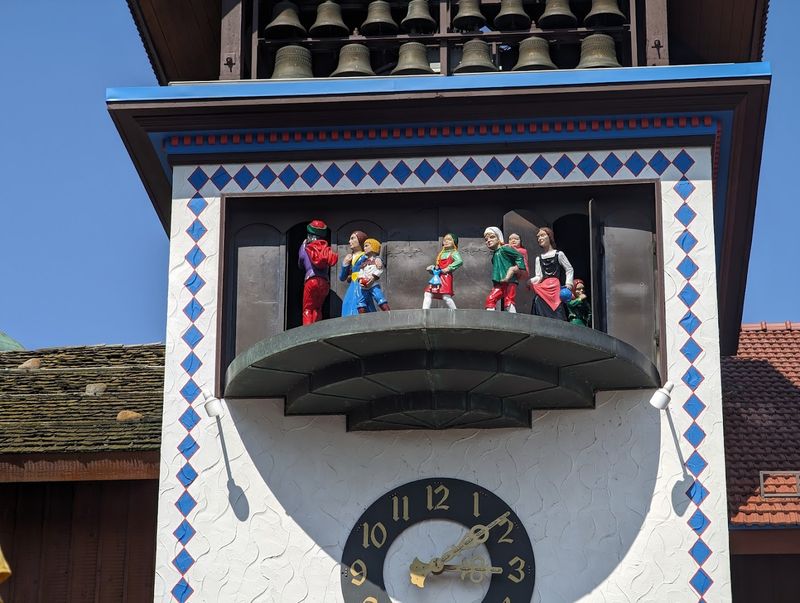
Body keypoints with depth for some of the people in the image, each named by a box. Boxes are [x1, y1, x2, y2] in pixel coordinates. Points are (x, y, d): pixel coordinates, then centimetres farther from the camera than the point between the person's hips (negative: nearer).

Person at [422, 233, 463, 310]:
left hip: (446, 277, -7)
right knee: (428, 294, 0)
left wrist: (449, 268, -22)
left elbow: (459, 261, -18)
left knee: (446, 296, -16)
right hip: (437, 277, 7)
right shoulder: (441, 254, 22)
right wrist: (432, 268, 5)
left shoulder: (454, 253, 1)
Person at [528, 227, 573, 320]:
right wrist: (531, 281, -12)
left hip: (555, 288, -3)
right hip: (542, 290, 3)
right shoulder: (538, 258, 18)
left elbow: (569, 269, 10)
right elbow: (538, 277, 9)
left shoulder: (558, 254, 9)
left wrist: (568, 284, -4)